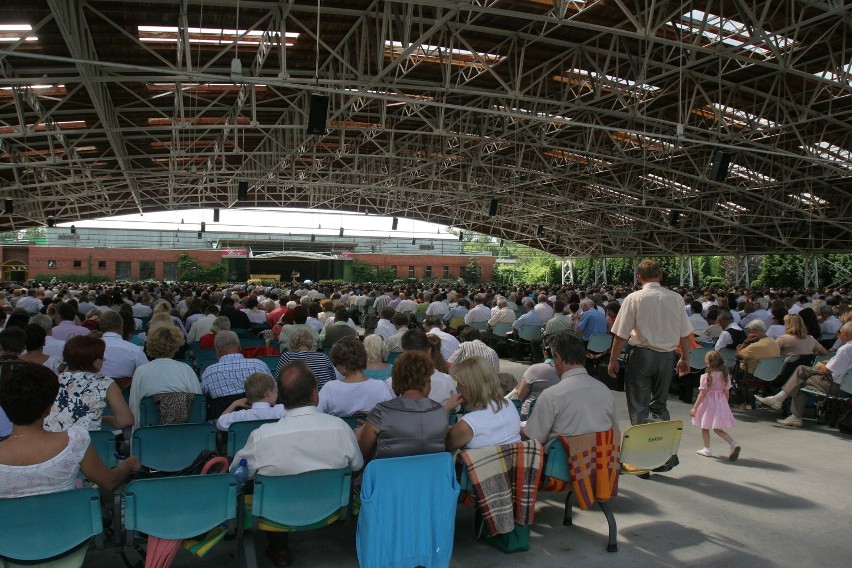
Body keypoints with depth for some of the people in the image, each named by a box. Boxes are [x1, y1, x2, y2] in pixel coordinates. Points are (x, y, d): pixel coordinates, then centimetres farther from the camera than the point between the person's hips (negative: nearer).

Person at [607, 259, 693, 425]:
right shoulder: (676, 298, 0)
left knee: (639, 406, 5)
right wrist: (685, 359, 19)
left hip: (642, 355, -3)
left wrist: (613, 360, 0)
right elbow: (685, 334, 6)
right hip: (667, 356, 4)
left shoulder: (634, 298, -9)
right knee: (660, 405, 18)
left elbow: (621, 335, -9)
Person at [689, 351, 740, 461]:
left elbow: (702, 393, -15)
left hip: (708, 403, -5)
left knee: (704, 427, 13)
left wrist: (695, 407, -9)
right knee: (718, 429, 12)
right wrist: (725, 405, 20)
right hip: (720, 402, 5)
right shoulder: (725, 376, 0)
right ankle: (734, 444, -6)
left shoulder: (706, 377, -16)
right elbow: (727, 393, 6)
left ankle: (707, 449, 20)